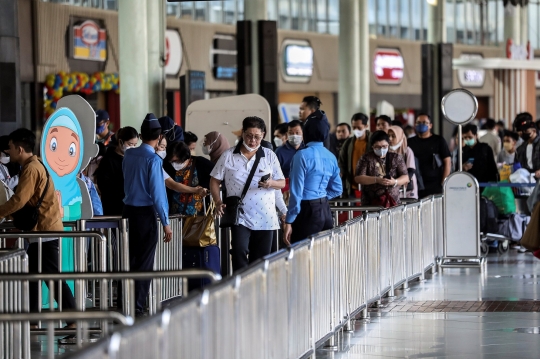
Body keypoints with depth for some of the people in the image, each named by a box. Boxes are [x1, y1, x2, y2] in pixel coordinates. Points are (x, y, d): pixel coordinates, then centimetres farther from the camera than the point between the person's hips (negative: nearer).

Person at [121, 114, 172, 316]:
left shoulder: (129, 155, 5)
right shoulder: (153, 159, -14)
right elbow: (157, 193, -16)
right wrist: (165, 222, -13)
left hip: (128, 211, 6)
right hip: (146, 213, -6)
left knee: (129, 261, 13)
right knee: (144, 264, 0)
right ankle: (137, 309, 0)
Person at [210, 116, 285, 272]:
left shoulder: (270, 156, 6)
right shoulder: (228, 156, 3)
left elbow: (282, 183, 8)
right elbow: (214, 180, 7)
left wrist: (271, 183, -15)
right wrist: (218, 202, -8)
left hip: (265, 218, 2)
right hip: (239, 217, -2)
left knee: (260, 260, 6)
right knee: (240, 253, -19)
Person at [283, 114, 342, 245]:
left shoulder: (303, 155, -11)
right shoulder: (331, 157, 9)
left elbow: (297, 190, -13)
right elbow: (337, 189, 16)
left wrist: (289, 221, -10)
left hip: (307, 211, -7)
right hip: (325, 210, 7)